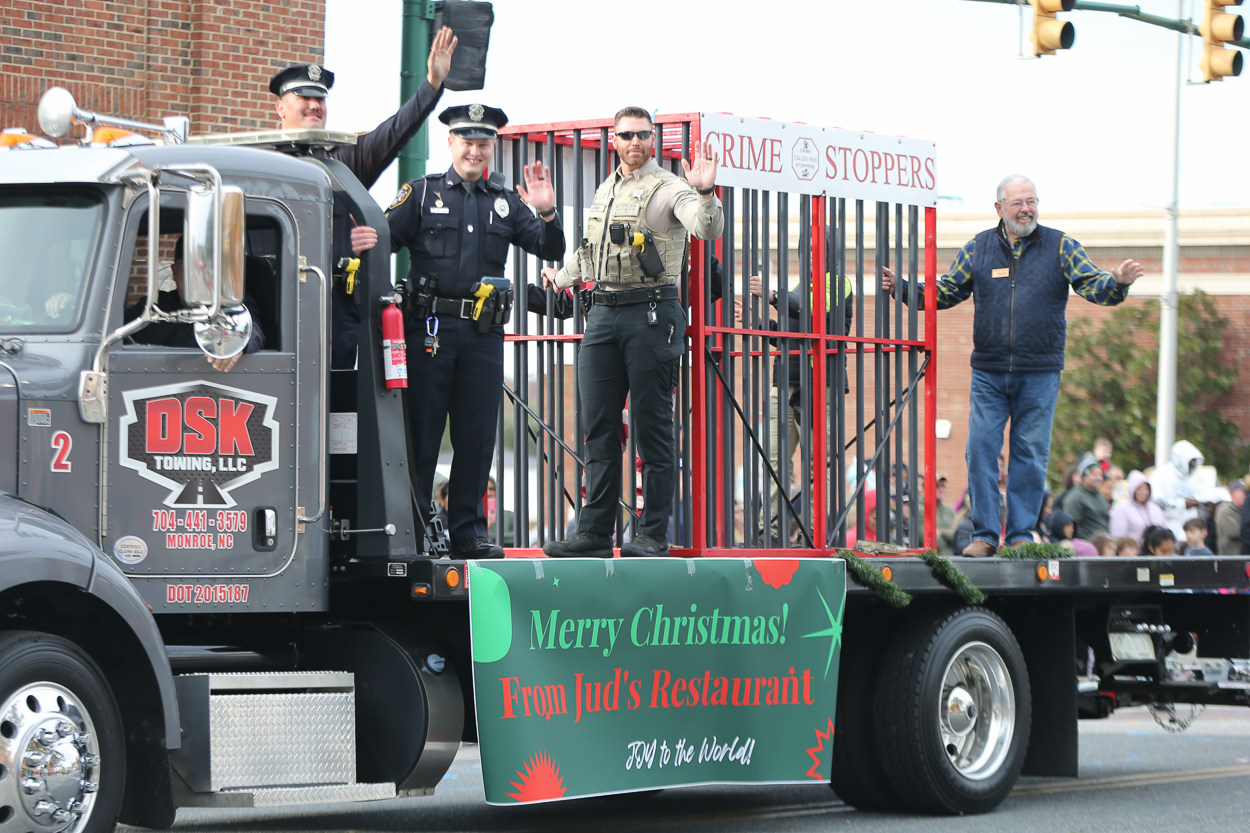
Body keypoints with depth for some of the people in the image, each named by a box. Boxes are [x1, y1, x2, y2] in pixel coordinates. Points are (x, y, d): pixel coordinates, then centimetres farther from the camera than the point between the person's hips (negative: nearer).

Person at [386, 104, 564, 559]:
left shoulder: (506, 201, 15)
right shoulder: (422, 193, 7)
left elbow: (552, 250, 12)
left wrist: (546, 214, -7)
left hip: (483, 334, 3)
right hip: (429, 329, -3)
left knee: (478, 436, 4)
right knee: (420, 433, 0)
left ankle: (467, 532, 11)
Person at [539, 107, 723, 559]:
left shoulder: (668, 188, -2)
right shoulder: (603, 192, 19)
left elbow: (708, 229, -19)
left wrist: (705, 192, -35)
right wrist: (561, 277, 45)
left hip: (652, 312, -6)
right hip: (603, 313, 6)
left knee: (652, 427, -3)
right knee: (599, 426, 4)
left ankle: (654, 534, 0)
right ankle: (594, 532, 7)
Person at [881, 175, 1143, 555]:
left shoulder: (1060, 246, 4)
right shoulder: (978, 248, 8)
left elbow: (1094, 287, -2)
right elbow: (945, 292, 13)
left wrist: (1117, 283, -23)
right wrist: (900, 288, 1)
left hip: (1039, 376, -1)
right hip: (989, 373, 1)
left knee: (1031, 455, 2)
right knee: (980, 451, -4)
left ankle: (1021, 535, 10)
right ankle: (985, 534, 4)